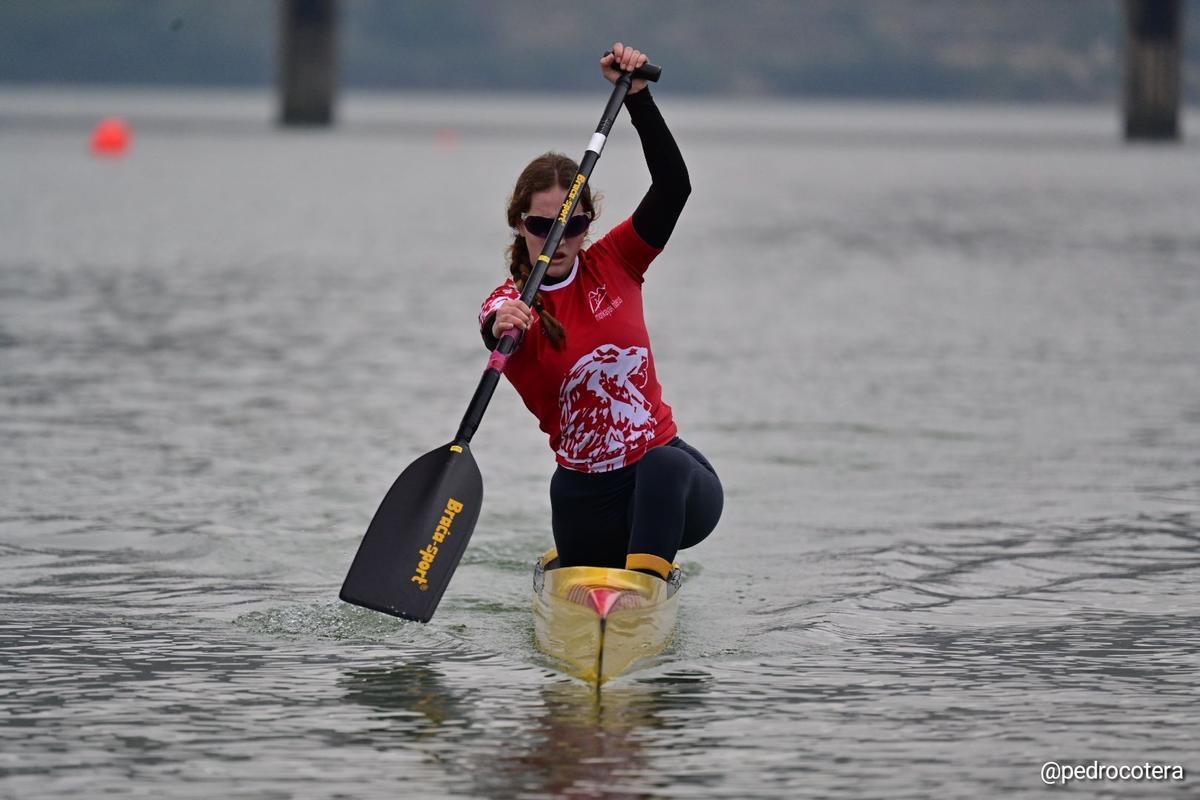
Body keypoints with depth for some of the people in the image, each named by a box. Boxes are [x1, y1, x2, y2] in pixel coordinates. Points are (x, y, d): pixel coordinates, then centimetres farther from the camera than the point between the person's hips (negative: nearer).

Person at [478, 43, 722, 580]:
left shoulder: (612, 264, 2)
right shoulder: (509, 307, -6)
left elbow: (674, 187, -10)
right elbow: (499, 332, -33)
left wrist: (637, 97, -19)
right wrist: (501, 327, -58)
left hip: (670, 478, -1)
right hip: (587, 496, 1)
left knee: (664, 466, -36)